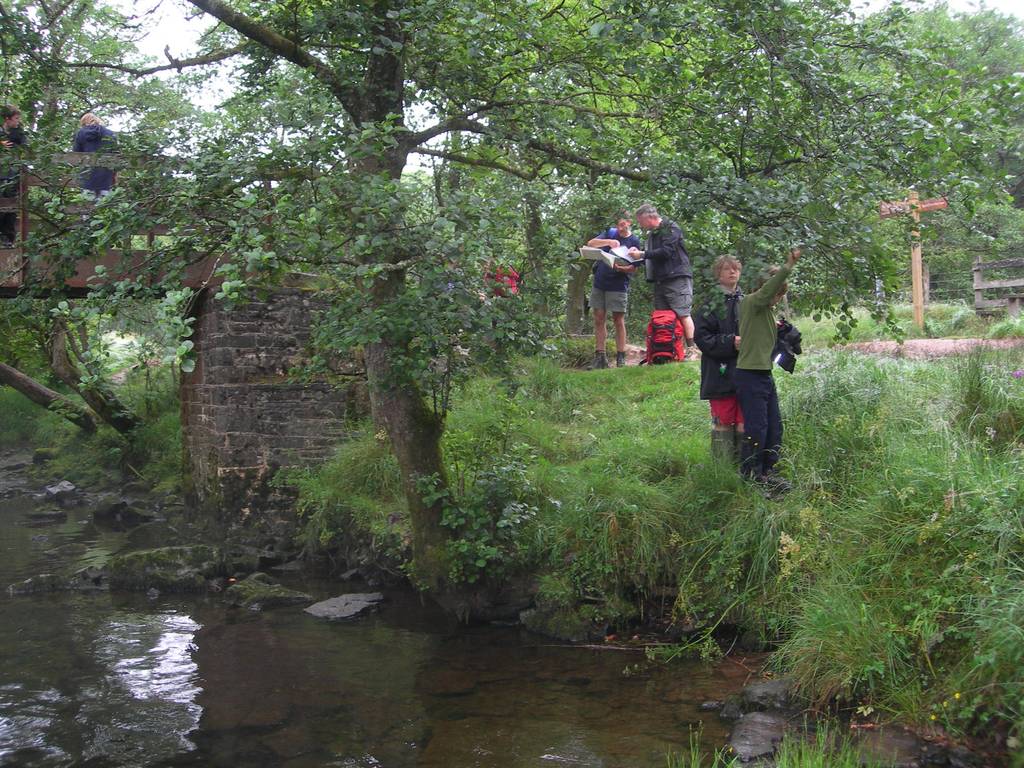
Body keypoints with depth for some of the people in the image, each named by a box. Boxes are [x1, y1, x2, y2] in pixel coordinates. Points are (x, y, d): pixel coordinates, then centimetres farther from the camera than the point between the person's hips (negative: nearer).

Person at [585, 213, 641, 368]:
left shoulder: (634, 242, -2)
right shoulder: (610, 233, 6)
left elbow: (634, 268, -5)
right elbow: (590, 243, -6)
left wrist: (620, 268, -25)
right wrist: (608, 242, -22)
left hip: (618, 285, -4)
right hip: (599, 283, 4)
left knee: (618, 320, -2)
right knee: (599, 319, 4)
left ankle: (621, 357, 3)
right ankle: (600, 357, 9)